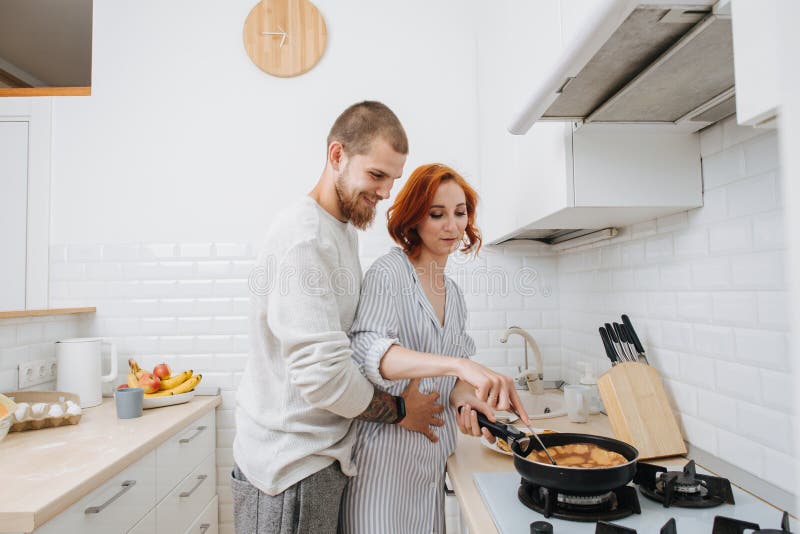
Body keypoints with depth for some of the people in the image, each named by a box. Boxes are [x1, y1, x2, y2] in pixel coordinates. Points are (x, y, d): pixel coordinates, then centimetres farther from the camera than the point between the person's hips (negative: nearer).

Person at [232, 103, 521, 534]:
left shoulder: (343, 229, 11)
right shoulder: (306, 239, -22)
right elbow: (321, 373, -27)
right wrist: (398, 410, -10)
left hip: (320, 456, 9)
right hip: (292, 468, -9)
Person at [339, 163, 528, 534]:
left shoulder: (454, 293, 10)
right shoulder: (389, 272, -11)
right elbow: (367, 351, -27)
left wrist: (463, 397, -9)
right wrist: (460, 365, -39)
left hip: (433, 458, 7)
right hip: (387, 453, -6)